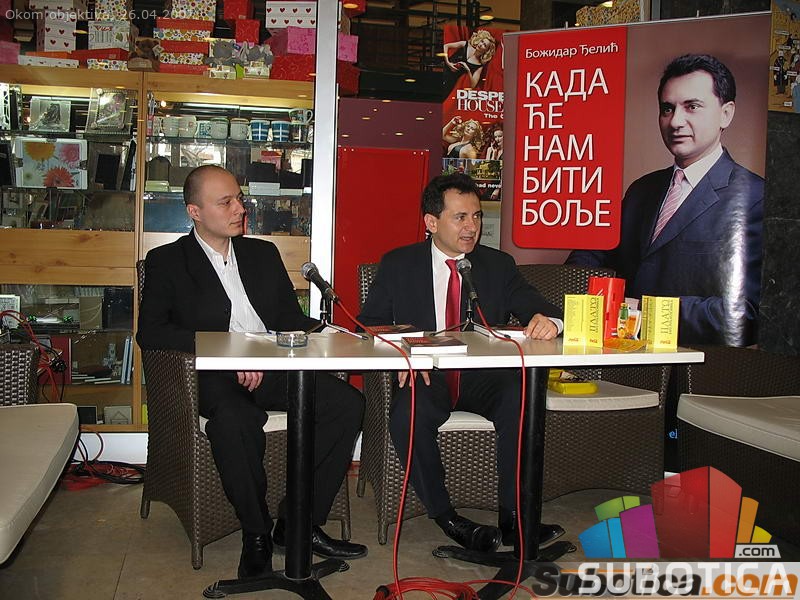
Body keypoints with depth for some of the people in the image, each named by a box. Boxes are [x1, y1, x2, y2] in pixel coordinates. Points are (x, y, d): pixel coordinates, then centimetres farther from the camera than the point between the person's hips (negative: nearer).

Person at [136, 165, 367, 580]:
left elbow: (290, 318, 20)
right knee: (235, 419, -38)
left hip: (274, 368, 5)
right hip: (215, 376, -4)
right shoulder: (166, 262, 5)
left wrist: (320, 331, -5)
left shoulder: (263, 253, 20)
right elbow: (150, 333, -7)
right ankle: (256, 534, -17)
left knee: (348, 402, -20)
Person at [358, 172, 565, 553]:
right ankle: (446, 519, -18)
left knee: (523, 400, -30)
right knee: (408, 414, -34)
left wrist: (548, 321, -22)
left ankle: (513, 518, -20)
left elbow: (538, 310, 6)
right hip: (427, 377, -1)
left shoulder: (498, 265, 13)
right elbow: (370, 323, 2)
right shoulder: (397, 265, 8)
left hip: (484, 378, 2)